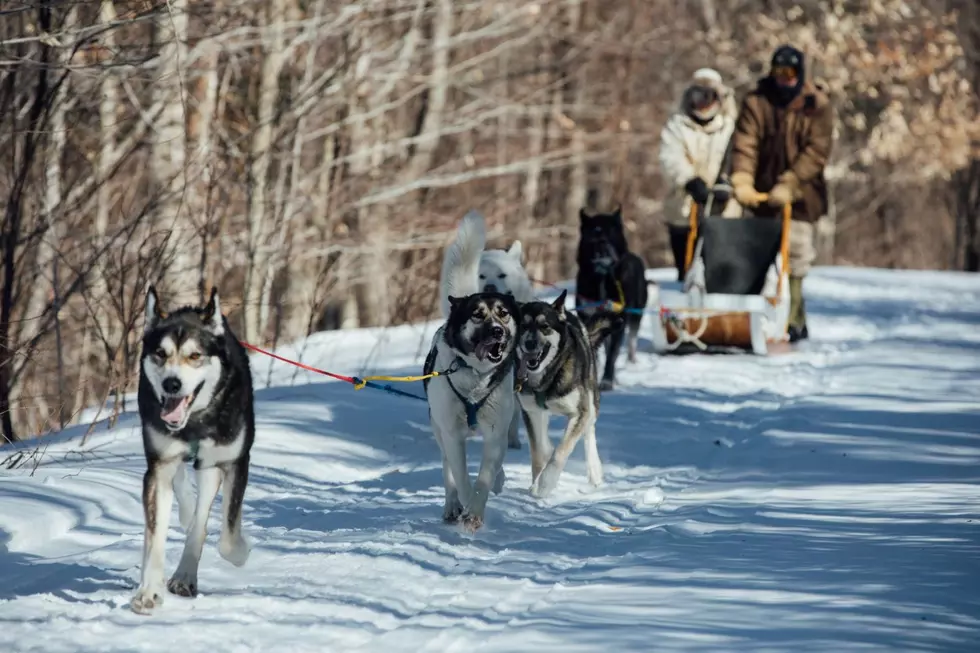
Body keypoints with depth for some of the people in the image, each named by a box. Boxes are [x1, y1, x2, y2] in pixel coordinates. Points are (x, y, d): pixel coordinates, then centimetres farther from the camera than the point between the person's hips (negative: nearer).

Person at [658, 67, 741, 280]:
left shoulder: (731, 127, 8)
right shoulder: (677, 126, 5)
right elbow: (671, 159, -13)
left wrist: (725, 183, -31)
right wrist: (692, 182, -33)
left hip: (723, 215, 0)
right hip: (684, 214, 0)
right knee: (686, 274, 5)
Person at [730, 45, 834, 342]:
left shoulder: (817, 105, -3)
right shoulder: (756, 102, 2)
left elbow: (817, 151, -12)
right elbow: (744, 144, -8)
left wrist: (789, 184, -23)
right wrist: (742, 181, -24)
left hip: (800, 196, -3)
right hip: (763, 195, 3)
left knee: (794, 259, -9)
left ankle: (791, 321, -5)